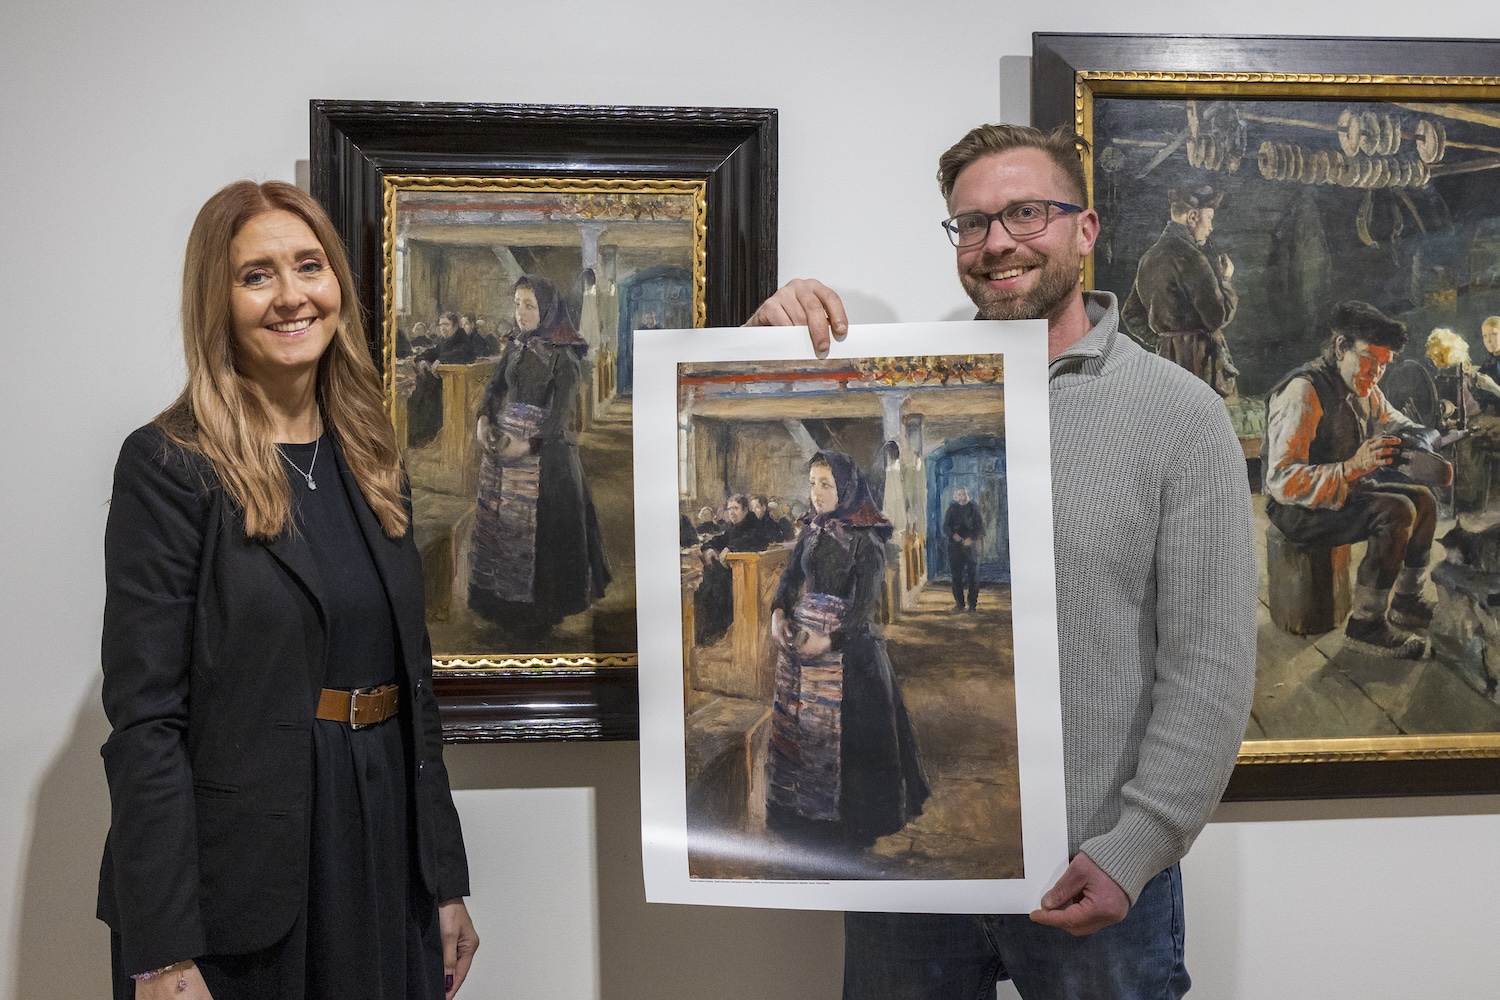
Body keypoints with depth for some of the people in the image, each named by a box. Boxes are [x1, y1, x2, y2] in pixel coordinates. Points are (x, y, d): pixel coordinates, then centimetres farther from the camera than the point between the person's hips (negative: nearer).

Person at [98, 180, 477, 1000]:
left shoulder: (370, 461, 8)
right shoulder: (169, 465, -10)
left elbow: (414, 686, 10)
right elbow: (143, 720, -14)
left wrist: (447, 880, 9)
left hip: (382, 853, 5)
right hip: (237, 889, -5)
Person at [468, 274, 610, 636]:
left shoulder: (562, 354, -11)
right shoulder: (514, 346, 8)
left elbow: (562, 410, -17)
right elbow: (495, 388, 9)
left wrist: (528, 445, -23)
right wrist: (484, 420, -10)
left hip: (543, 447, -6)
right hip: (501, 442, 6)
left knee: (538, 522, 1)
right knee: (496, 517, 10)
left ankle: (537, 604, 13)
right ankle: (497, 593, 22)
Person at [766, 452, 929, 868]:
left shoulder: (865, 539, -11)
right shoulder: (811, 532, 7)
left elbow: (865, 600, -15)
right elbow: (790, 577, 7)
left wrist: (829, 640, -21)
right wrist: (778, 613, -12)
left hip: (845, 644, -6)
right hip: (799, 639, 6)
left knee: (840, 729, 0)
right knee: (796, 721, 11)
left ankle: (844, 825, 11)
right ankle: (803, 811, 25)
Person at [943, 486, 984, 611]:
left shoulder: (974, 509, 4)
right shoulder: (952, 509, 8)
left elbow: (980, 527, 1)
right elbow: (946, 526, 5)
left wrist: (971, 539, -13)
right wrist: (953, 535, -14)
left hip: (971, 545, -1)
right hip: (955, 545, 1)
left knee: (973, 574, -3)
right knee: (956, 575, 0)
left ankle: (973, 603, 3)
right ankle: (959, 603, 7)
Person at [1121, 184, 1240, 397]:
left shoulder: (1149, 257, 11)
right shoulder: (1189, 256, -15)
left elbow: (1130, 313, 18)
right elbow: (1218, 317, -15)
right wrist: (1225, 278, 0)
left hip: (1166, 357, 9)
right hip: (1199, 362, -9)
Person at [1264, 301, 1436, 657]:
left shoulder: (1364, 390, 3)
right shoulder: (1303, 391, -26)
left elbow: (1396, 423, 21)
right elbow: (1283, 482, -32)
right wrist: (1353, 467, -43)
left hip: (1345, 492, 10)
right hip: (1299, 509, -10)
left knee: (1424, 500, 6)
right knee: (1396, 511, -25)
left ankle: (1407, 602, 17)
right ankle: (1366, 621, -15)